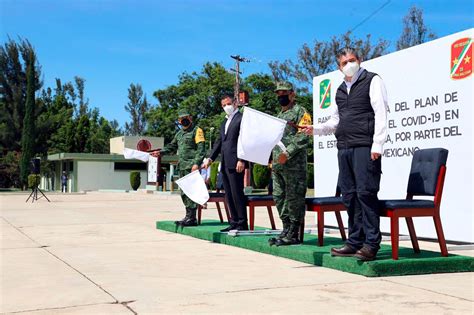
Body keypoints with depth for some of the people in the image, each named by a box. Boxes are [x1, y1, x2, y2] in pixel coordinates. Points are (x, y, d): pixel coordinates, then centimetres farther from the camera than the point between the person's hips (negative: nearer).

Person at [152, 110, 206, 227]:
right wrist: (160, 152, 16)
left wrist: (196, 163, -21)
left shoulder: (197, 130, -3)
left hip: (192, 166, -9)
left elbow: (201, 149, -11)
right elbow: (172, 146, 31)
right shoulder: (179, 133, 22)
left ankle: (192, 218, -11)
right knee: (184, 193, 11)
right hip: (182, 167, 9)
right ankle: (188, 216, 19)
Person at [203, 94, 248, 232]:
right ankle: (234, 222, 15)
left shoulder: (242, 118, -4)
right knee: (229, 195, 10)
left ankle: (242, 224, -3)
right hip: (224, 163, 9)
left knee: (237, 193, -8)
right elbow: (219, 141, 24)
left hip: (235, 163, -9)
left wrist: (242, 160, -19)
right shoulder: (225, 122, 22)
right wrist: (210, 158, 15)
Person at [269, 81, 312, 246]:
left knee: (294, 198, -5)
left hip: (294, 164, -9)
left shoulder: (300, 112, -3)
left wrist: (288, 153, -21)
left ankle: (293, 234, -1)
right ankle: (286, 229, 18)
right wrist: (274, 159, 15)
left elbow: (303, 137, -14)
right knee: (279, 197, 10)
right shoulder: (279, 115, 23)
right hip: (277, 165, 9)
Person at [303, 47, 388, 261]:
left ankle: (371, 244, -7)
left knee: (365, 193, -11)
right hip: (344, 148, 7)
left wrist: (377, 145, -17)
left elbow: (380, 113, -8)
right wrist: (316, 129, 10)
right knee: (349, 195, 7)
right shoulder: (340, 89, 22)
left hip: (365, 147, -7)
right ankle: (355, 241, 14)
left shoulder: (372, 81, 2)